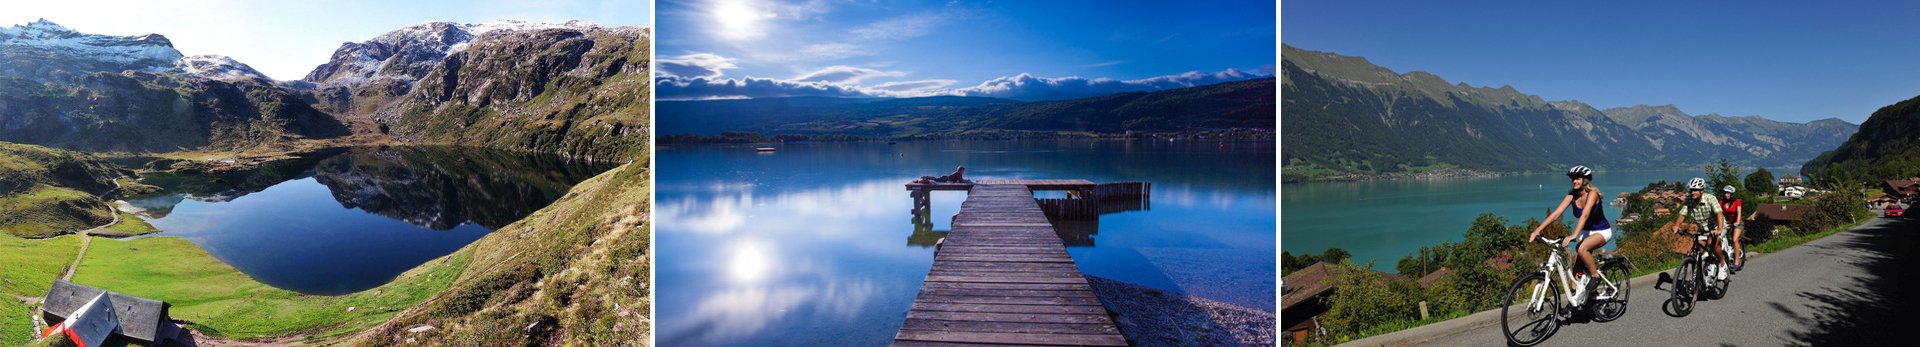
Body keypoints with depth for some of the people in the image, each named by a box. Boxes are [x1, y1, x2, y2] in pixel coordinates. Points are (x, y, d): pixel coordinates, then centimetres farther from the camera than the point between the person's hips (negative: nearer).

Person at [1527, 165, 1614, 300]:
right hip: (1586, 232, 6)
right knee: (1576, 261, -4)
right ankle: (1576, 291, 6)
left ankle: (1596, 278, -14)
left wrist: (1573, 236, -50)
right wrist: (1537, 231, -26)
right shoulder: (1572, 195, -8)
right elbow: (1556, 213, -15)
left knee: (1581, 249, -32)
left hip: (1602, 231, -6)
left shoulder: (1592, 194, -23)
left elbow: (1584, 215, -37)